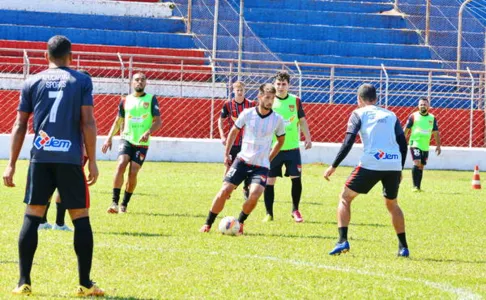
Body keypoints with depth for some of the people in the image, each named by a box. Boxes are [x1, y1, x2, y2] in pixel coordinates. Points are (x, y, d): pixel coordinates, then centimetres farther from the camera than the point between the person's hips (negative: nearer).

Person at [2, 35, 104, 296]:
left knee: (32, 217, 6)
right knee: (81, 218, 5)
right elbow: (88, 122, -3)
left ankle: (23, 282, 1)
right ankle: (85, 284, 6)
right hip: (70, 158, -2)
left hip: (40, 157, 2)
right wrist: (92, 161, 0)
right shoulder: (81, 81, 4)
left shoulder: (32, 82, 10)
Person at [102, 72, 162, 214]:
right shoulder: (125, 101, 8)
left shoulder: (151, 99, 2)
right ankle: (115, 202, -21)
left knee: (133, 173, -5)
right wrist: (109, 138, 7)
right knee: (121, 165, -21)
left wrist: (148, 132, -20)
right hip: (126, 139, 1)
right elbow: (118, 121, 17)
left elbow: (158, 121, -2)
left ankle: (124, 204, 11)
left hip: (142, 143, -1)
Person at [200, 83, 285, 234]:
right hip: (242, 160, 1)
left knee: (254, 195, -23)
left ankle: (240, 222, 3)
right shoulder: (247, 114, -3)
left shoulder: (277, 120, -3)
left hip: (261, 166, -1)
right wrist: (226, 154, 9)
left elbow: (281, 140, 15)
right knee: (224, 191, -10)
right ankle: (208, 224, 7)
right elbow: (234, 131, 12)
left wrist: (269, 159, 11)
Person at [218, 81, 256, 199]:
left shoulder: (251, 104, -1)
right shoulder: (228, 105, -3)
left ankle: (246, 190, 17)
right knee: (229, 165, 2)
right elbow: (221, 120, 6)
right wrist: (222, 136, -4)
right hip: (232, 140, -1)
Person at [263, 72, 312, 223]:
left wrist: (308, 138, 0)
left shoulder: (295, 101, 4)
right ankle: (269, 213, 9)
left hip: (292, 148, 1)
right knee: (269, 180, -1)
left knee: (296, 178, -3)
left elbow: (302, 121, 11)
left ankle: (295, 210, 15)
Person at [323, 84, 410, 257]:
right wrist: (400, 170, 25)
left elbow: (348, 142, -1)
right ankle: (403, 247, 21)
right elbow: (403, 144, 15)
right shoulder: (390, 115, 21)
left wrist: (334, 166, 0)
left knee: (345, 198, 11)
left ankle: (342, 241, -5)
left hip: (371, 164, -4)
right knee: (392, 204, 26)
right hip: (394, 165, 4)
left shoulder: (359, 113, 10)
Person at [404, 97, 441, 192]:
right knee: (417, 163, -18)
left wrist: (438, 145, 8)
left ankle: (418, 187, 18)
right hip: (415, 144, -4)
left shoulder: (432, 118, 7)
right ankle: (415, 186, -17)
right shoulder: (413, 116, -2)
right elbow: (406, 130, 2)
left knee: (421, 166, 9)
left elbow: (436, 133, 12)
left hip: (425, 146, 4)